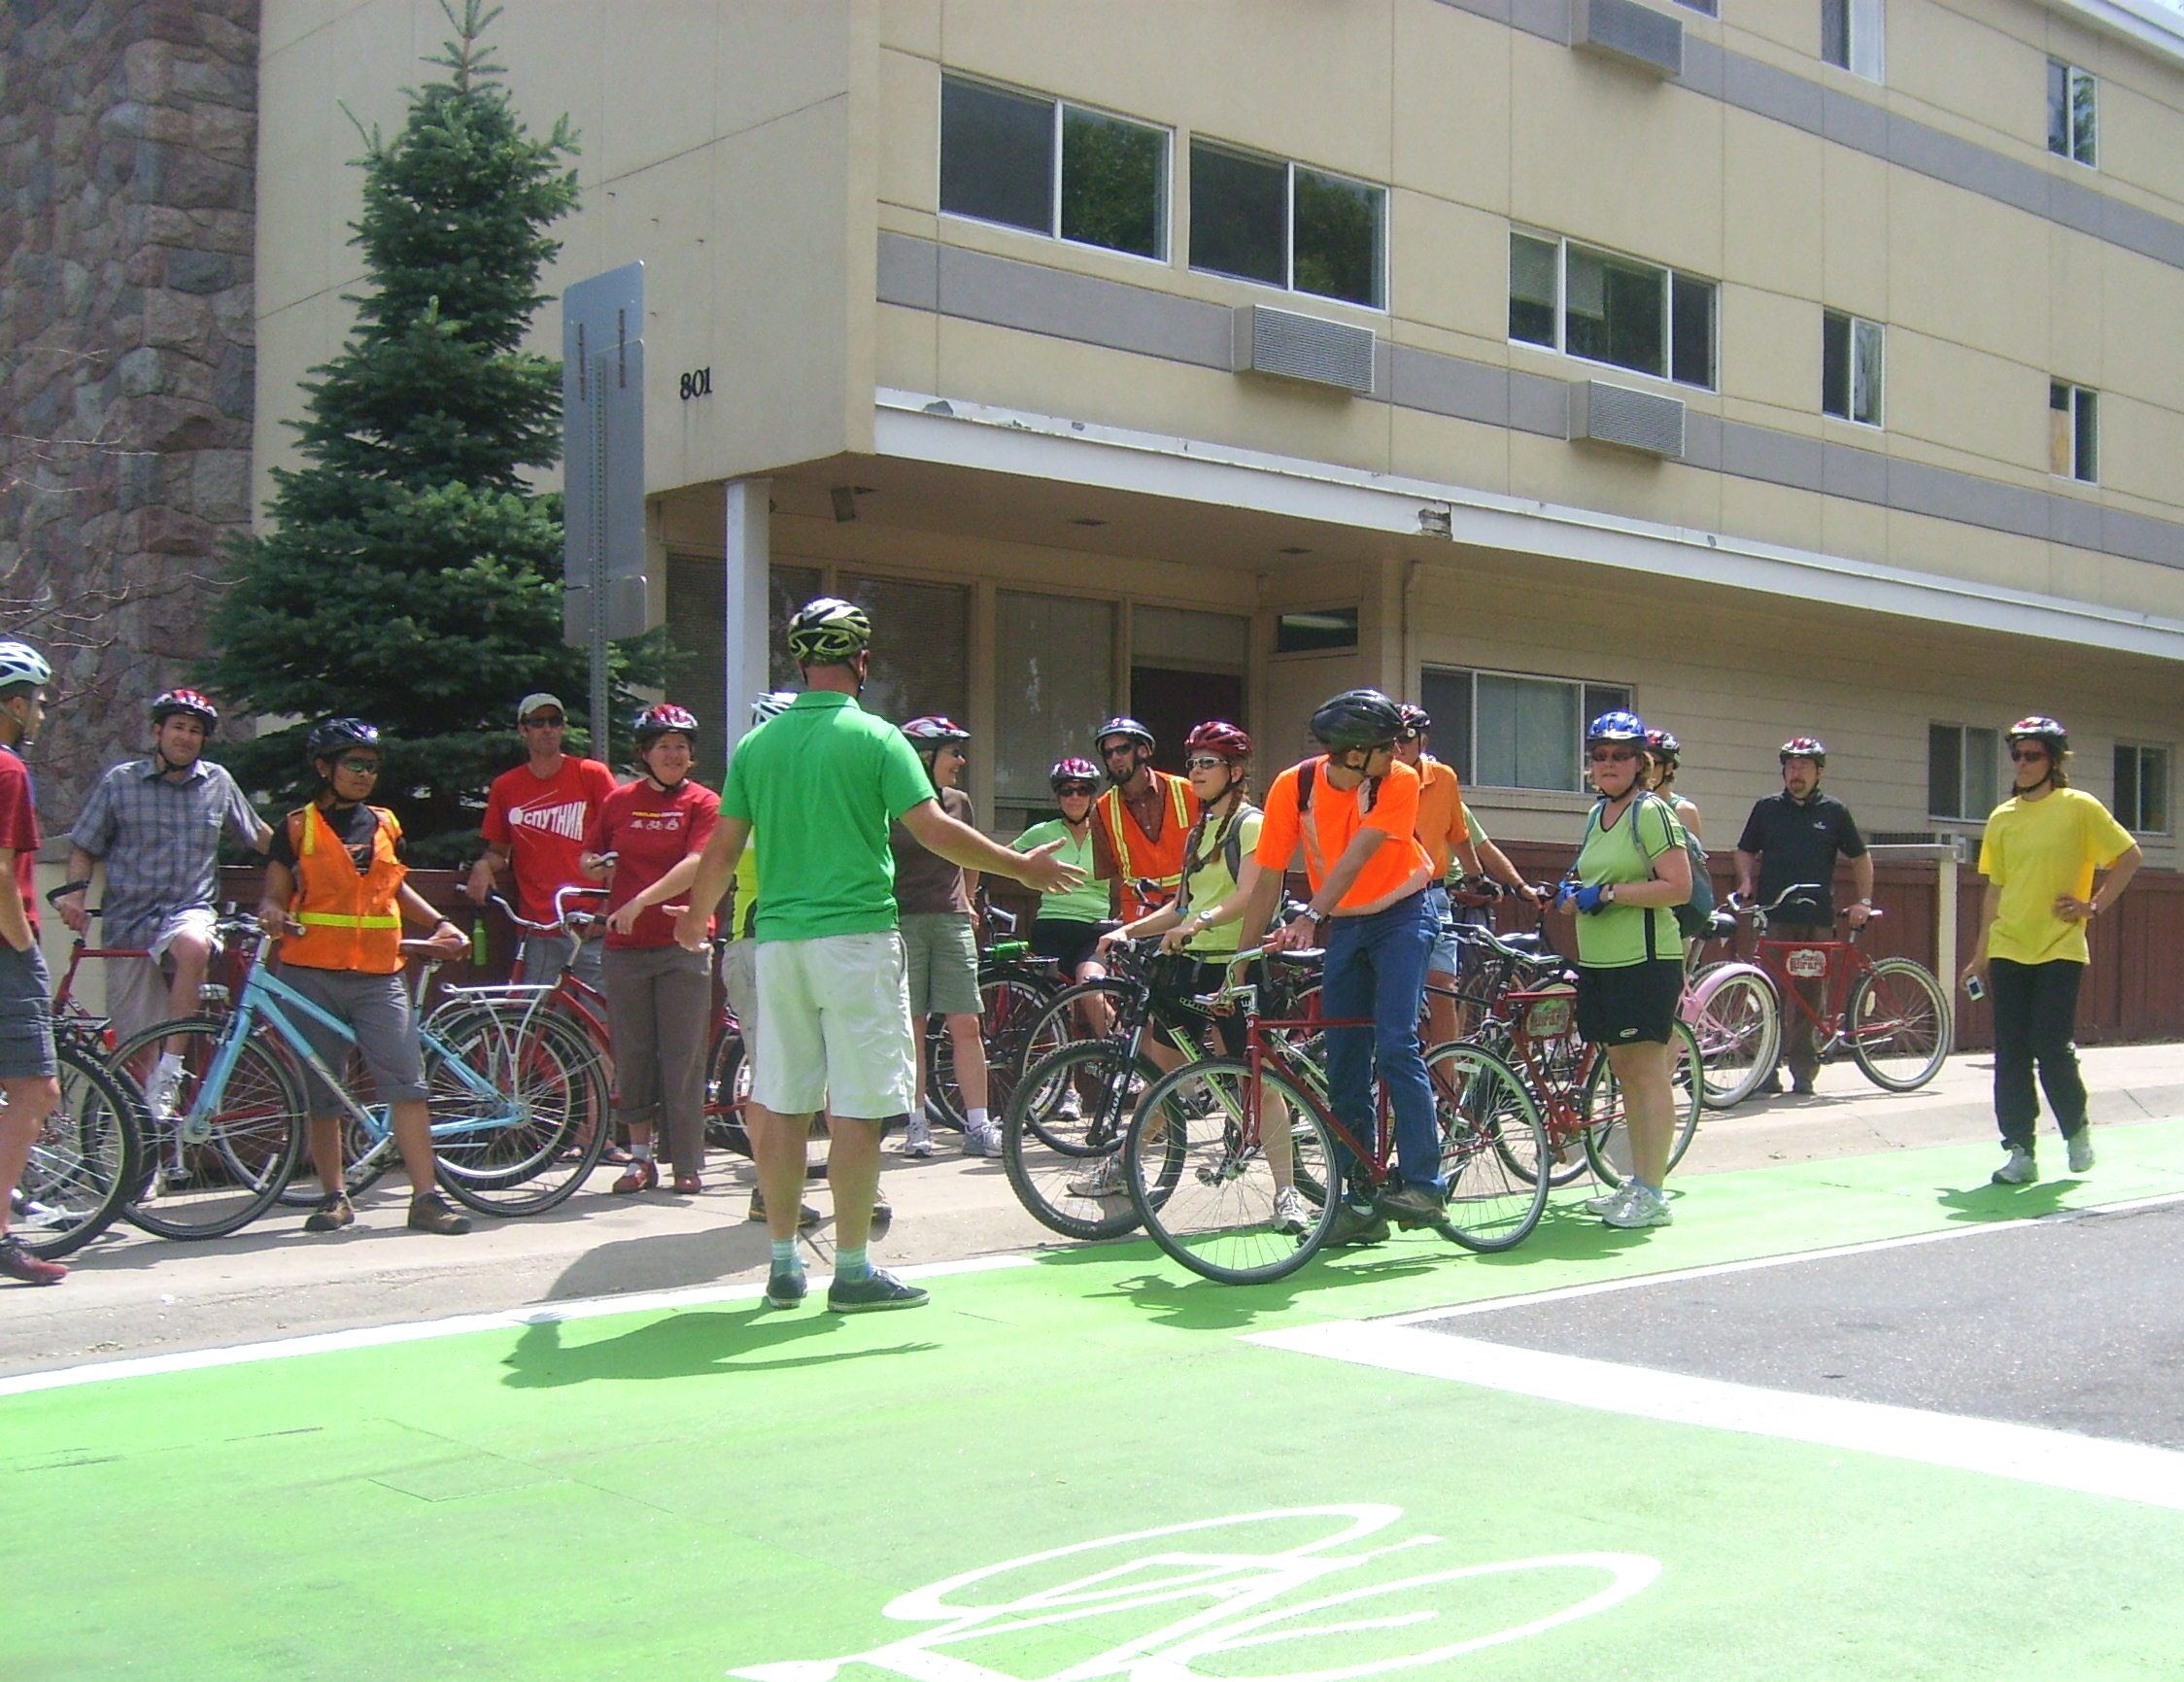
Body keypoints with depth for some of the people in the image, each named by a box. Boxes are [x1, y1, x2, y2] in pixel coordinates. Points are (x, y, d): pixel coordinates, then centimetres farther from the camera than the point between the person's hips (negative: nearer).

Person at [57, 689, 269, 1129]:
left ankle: (169, 1073, -31)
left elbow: (257, 833, 23)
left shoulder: (218, 782, 9)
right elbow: (84, 847, 7)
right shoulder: (119, 782, 4)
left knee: (194, 945, -38)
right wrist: (74, 891, -8)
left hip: (189, 911, 0)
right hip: (129, 923, 0)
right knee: (136, 1048, 0)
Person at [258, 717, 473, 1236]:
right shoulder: (298, 827, 4)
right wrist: (271, 914, -19)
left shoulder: (384, 824, 14)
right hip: (312, 974, -2)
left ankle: (426, 1196, -9)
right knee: (321, 1093, 5)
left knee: (407, 1081, -9)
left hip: (379, 975, 2)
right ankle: (335, 1197, 17)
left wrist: (438, 923, 15)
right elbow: (276, 894, 3)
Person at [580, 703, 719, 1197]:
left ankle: (689, 1165, 4)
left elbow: (695, 865, -13)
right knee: (632, 1055, 6)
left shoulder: (703, 803, 0)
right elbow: (588, 858, 18)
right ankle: (640, 1158, 17)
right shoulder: (619, 801, 10)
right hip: (625, 947, 3)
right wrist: (595, 867, -6)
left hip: (683, 945, -3)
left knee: (683, 1058, -2)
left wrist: (641, 901, -21)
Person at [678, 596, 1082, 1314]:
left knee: (780, 1105, 10)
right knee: (857, 1110, 1)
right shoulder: (875, 738, -6)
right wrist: (1020, 866, -1)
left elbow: (722, 850, 9)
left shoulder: (757, 744, 7)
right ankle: (852, 1270, 5)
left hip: (777, 940, 5)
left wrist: (695, 918, 26)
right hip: (855, 938, -5)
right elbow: (935, 830, -12)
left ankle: (783, 1262, 17)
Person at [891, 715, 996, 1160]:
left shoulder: (958, 802, 11)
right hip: (902, 920, -3)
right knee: (910, 1027, 0)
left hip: (951, 921, 3)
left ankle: (978, 1126, -1)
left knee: (965, 1025, -3)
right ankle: (917, 1124, 7)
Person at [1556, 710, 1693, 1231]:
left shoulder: (1651, 812, -9)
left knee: (1648, 1070, -6)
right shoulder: (1598, 813, 16)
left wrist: (1608, 893, -18)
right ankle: (1636, 1184, 20)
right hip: (1599, 960, 9)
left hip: (1645, 959, -9)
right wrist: (1574, 890, 9)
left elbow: (1678, 888, -18)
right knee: (1624, 1070, 13)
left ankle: (1652, 1194, -3)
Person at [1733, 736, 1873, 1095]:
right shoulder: (1767, 808, 11)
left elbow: (1860, 858, 17)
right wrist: (1745, 880, -1)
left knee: (1812, 995, 1)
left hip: (1818, 919, 0)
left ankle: (1803, 1069, 7)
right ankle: (1768, 1068, 1)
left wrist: (1863, 901, 8)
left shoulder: (1834, 812, 9)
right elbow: (1745, 852, 18)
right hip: (1774, 916, 0)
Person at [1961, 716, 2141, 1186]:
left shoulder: (2079, 808, -3)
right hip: (2008, 951, 4)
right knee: (2010, 1055, 1)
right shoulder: (2001, 818, 9)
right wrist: (1981, 952, 14)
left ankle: (2076, 1128, 18)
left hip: (2060, 950, -4)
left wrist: (2094, 905, -5)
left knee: (2052, 1049, -8)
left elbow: (2130, 856, 2)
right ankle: (2020, 1152, 7)